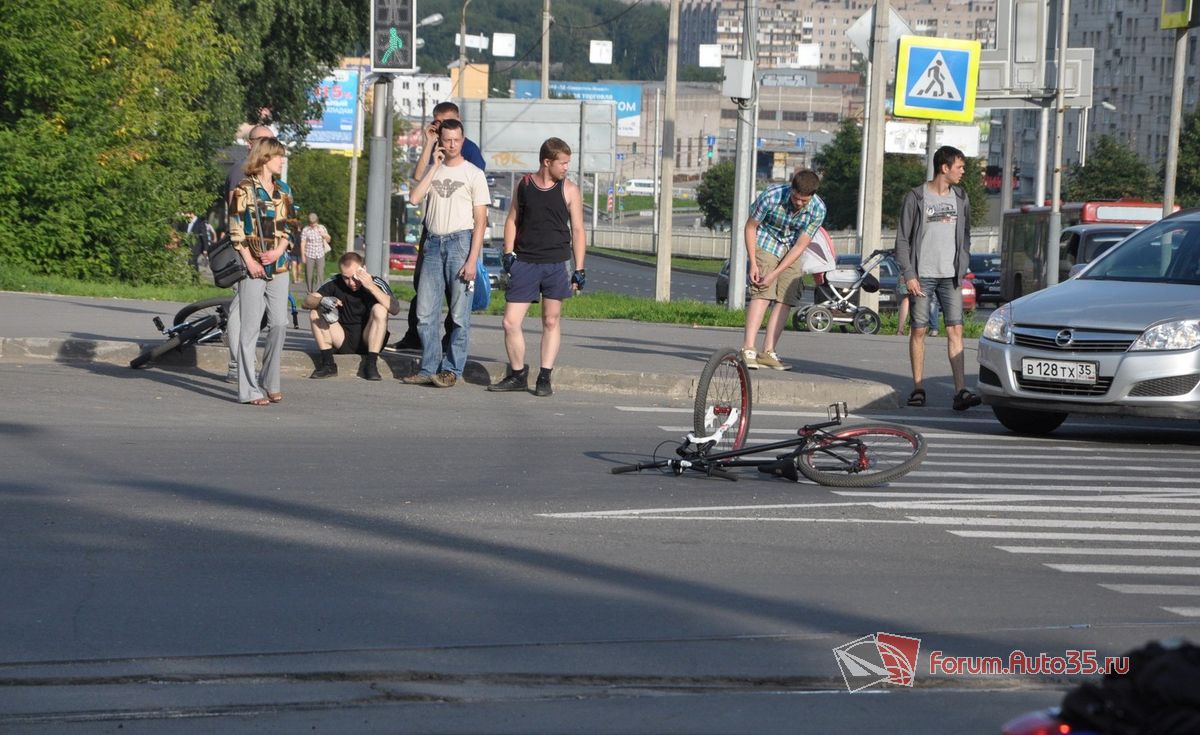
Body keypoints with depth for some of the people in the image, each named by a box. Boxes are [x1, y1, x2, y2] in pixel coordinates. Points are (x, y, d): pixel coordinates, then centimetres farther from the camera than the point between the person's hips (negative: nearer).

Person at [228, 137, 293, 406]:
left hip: (278, 267, 6)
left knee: (279, 325, 4)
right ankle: (249, 389, -2)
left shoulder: (283, 190, 14)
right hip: (253, 267, -6)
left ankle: (270, 383, 15)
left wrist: (279, 251, -4)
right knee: (250, 327, -4)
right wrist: (250, 261, -13)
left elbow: (288, 227, 14)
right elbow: (236, 230, -7)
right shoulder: (245, 189, -4)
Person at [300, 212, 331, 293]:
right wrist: (303, 256, -8)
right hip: (309, 255, -2)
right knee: (309, 275, 3)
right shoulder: (305, 230, -6)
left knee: (320, 274, -4)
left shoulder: (322, 228, 4)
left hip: (320, 255, 2)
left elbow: (329, 240, 14)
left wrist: (325, 235, -8)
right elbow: (302, 243, -4)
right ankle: (310, 292, 15)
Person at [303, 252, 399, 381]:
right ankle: (327, 363, -14)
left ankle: (371, 364, -26)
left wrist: (371, 286, -32)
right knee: (315, 311, -14)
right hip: (343, 343, 2)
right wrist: (322, 301, -32)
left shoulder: (377, 283, -10)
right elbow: (306, 302, -10)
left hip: (367, 341, -2)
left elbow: (395, 309, -27)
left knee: (379, 309, -26)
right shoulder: (335, 284, -5)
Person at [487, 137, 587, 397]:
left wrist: (579, 269, -1)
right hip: (524, 262, 1)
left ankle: (545, 378, 9)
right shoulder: (524, 185, 7)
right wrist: (508, 252, 2)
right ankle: (518, 375, 10)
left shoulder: (569, 190, 3)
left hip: (557, 263, -1)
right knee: (510, 322, -3)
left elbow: (577, 230, 4)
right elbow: (512, 220, 15)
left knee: (551, 322, 2)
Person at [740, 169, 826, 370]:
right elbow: (750, 226, -13)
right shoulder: (772, 196, -27)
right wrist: (753, 264, -18)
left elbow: (801, 245, -17)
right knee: (761, 294, -18)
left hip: (792, 252, 3)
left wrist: (775, 274, -22)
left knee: (786, 300, -6)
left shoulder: (818, 209, -21)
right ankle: (748, 350, -25)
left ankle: (768, 352, -4)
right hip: (765, 245, -3)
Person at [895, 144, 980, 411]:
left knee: (955, 330, -7)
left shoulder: (960, 199, 11)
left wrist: (962, 268, 6)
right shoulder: (916, 198, -2)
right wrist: (909, 275, -10)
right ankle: (918, 388, 9)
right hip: (922, 276, -3)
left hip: (950, 276, 3)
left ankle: (960, 391, -13)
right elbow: (902, 240, -2)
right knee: (919, 330, 1)